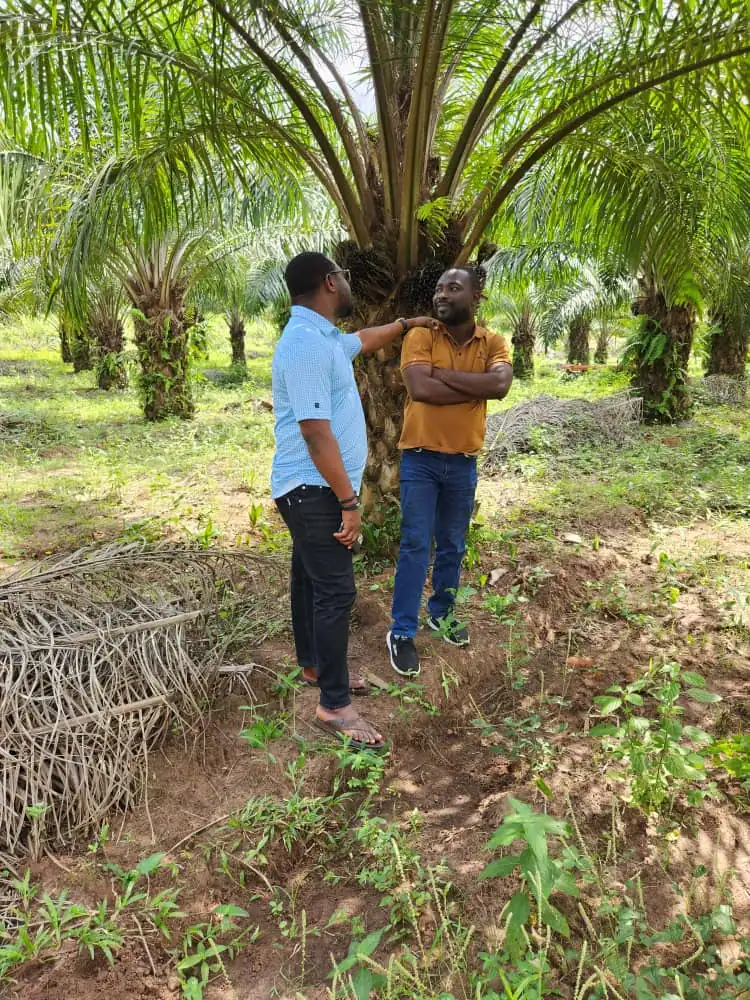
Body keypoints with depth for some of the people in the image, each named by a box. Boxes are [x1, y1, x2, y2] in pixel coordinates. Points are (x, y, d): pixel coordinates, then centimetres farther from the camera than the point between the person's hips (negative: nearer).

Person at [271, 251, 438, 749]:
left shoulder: (323, 337, 11)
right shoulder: (306, 345, -23)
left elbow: (363, 340, 35)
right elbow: (315, 432, -27)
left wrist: (406, 324, 45)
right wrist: (349, 501, -24)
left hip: (316, 488, 11)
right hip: (315, 490, -11)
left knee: (312, 578, 21)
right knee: (336, 591, -6)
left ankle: (314, 663, 38)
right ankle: (334, 704, 4)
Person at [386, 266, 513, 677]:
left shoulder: (493, 343, 1)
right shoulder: (419, 336, -7)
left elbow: (501, 384, -19)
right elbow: (420, 388, -23)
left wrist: (442, 373, -19)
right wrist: (476, 387, -16)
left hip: (464, 462, 3)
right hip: (420, 459, -3)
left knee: (452, 546, 16)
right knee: (415, 546, -1)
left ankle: (441, 613, 35)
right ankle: (402, 631, 9)